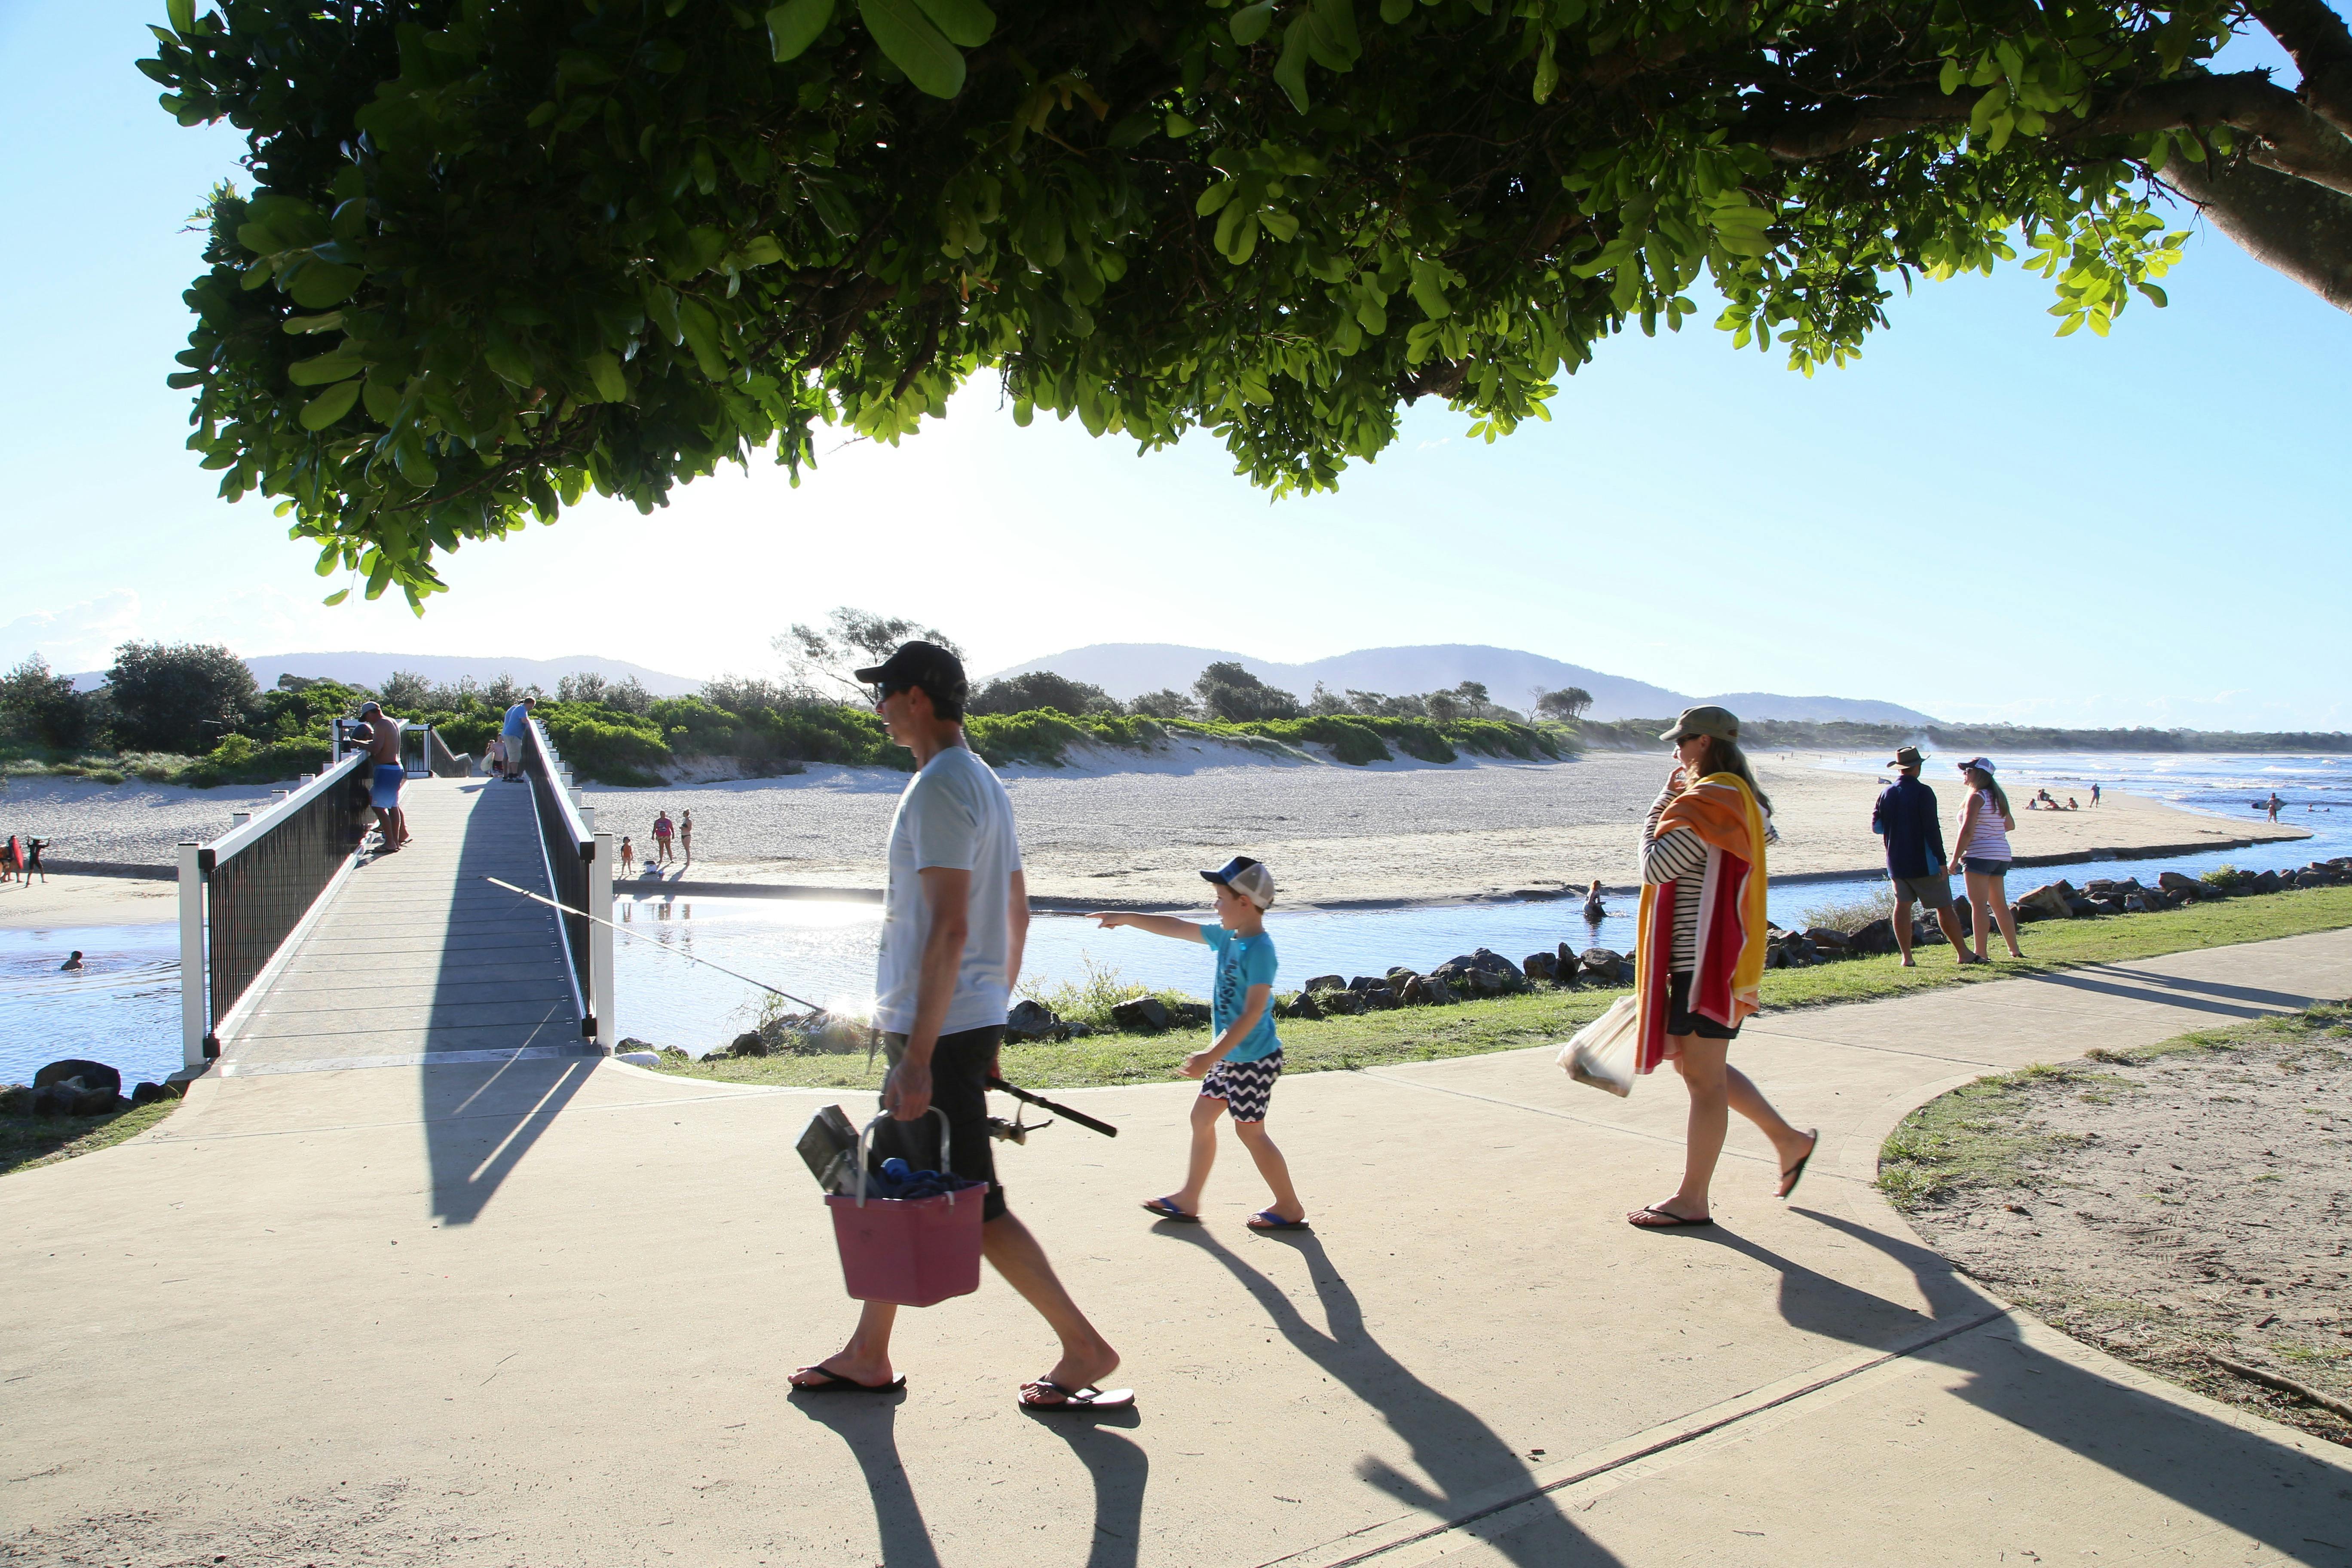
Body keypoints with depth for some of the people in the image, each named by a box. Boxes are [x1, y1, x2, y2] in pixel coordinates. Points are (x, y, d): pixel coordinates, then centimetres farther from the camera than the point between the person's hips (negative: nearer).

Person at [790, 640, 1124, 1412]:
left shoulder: (940, 789, -17)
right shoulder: (984, 783, 15)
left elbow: (949, 929, -24)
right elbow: (1017, 914, 18)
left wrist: (919, 1056, -24)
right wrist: (993, 1016, 23)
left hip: (941, 1032, -10)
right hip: (973, 1021, 10)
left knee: (974, 1208, -3)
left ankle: (1083, 1349, 6)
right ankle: (867, 1356, 28)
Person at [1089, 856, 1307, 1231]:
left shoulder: (1259, 950, -22)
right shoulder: (1227, 936, 5)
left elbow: (1254, 1012, -27)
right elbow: (1178, 928, 16)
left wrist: (1212, 1056, -29)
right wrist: (1126, 919, 19)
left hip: (1254, 1059, -10)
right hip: (1230, 1056, 10)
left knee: (1250, 1131, 0)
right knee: (1202, 1117, 15)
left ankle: (1290, 1208, 13)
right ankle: (1188, 1200, 26)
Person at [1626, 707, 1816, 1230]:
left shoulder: (1709, 802, -19)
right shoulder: (1743, 799, 14)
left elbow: (1656, 868, -20)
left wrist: (1660, 808, -8)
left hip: (1705, 959, -11)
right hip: (1702, 956, 11)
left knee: (1703, 1078, -2)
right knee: (1694, 1065, 20)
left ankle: (1691, 1201, 7)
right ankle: (1789, 1140, 29)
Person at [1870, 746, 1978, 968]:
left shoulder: (1886, 793, 3)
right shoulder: (1923, 792, -13)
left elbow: (1876, 826, 8)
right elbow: (1932, 829, -17)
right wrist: (1942, 861, -15)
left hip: (1897, 863, 5)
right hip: (1924, 862, -5)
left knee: (1902, 905, 6)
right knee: (1944, 907, 3)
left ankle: (1906, 957, 1)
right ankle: (1964, 954, 9)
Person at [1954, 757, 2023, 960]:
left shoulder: (1976, 797, -12)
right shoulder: (1997, 797, 14)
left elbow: (1967, 830, -19)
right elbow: (2010, 825, 24)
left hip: (1980, 854, -9)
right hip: (2001, 855, 9)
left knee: (1979, 905, -7)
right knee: (1999, 905, 17)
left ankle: (1980, 953, -8)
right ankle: (2014, 950, 22)